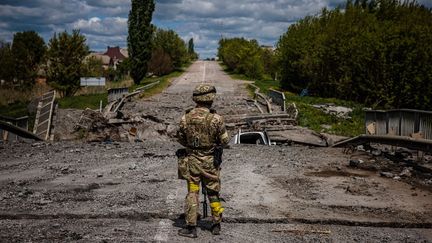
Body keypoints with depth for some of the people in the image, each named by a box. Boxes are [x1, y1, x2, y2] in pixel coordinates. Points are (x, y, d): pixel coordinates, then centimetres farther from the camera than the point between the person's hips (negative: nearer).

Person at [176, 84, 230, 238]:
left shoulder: (186, 118, -7)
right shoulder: (215, 119, -16)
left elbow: (181, 139, 5)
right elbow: (224, 141, -8)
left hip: (191, 160, 1)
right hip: (210, 162, -1)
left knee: (192, 193, 8)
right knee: (213, 193, 13)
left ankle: (191, 227, 8)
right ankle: (216, 225, 22)